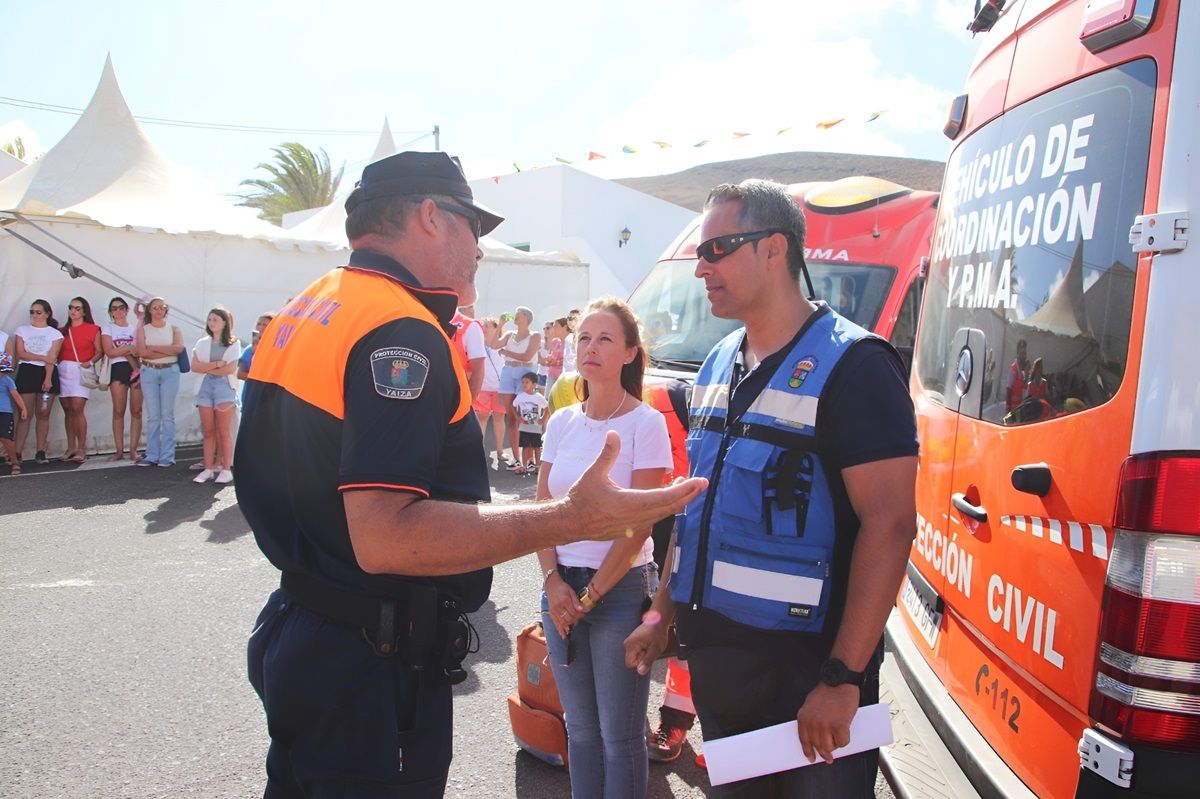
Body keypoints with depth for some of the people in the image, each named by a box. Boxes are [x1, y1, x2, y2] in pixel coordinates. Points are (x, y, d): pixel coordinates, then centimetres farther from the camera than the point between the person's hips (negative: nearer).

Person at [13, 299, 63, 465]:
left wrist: (48, 378, -15)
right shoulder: (22, 330, 13)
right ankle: (17, 453, -9)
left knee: (43, 414, 0)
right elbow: (20, 353, 1)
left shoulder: (55, 333, 8)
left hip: (47, 373, 0)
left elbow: (52, 358, -3)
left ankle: (41, 452, 4)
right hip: (27, 372, 0)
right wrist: (43, 358, -9)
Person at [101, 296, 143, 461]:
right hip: (118, 369, -1)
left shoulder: (136, 328, 17)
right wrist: (129, 348, -4)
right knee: (118, 411, -4)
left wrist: (121, 350, -7)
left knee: (136, 411, -3)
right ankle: (119, 450, -1)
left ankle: (133, 450, -1)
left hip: (137, 369, 1)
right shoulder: (107, 328, 12)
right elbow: (109, 352, -2)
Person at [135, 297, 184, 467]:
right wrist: (168, 351, -9)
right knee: (152, 416, 1)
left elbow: (179, 347, -11)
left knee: (168, 415, -1)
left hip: (170, 372, 0)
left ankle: (167, 456, 1)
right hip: (149, 372, 1)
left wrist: (153, 348, -9)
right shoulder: (143, 330, 9)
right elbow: (142, 352, -7)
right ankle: (152, 456, 5)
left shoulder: (174, 329, 9)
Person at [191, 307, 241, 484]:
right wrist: (216, 364, -9)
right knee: (208, 431, 3)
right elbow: (194, 366, 2)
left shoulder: (233, 344, 5)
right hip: (205, 387, 3)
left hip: (225, 387, -3)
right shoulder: (202, 343, 14)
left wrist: (207, 368, -2)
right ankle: (208, 469, 6)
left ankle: (226, 470, -3)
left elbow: (231, 369, -7)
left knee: (223, 431, -5)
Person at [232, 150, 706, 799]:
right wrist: (573, 519, -33)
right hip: (373, 670, -9)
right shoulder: (402, 332, -23)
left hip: (297, 637, 10)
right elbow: (383, 536, -32)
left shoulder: (302, 311, 8)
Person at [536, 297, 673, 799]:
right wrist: (554, 582, -6)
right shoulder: (561, 423, 6)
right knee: (580, 729, 14)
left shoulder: (646, 423, -9)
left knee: (620, 735, 6)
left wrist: (590, 596, -10)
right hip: (562, 587, 4)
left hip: (621, 588, -4)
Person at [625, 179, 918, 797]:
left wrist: (843, 678, -23)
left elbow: (889, 525, -20)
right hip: (712, 654, 7)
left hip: (804, 668, -7)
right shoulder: (717, 366, 9)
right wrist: (664, 614, 15)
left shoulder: (852, 365, -15)